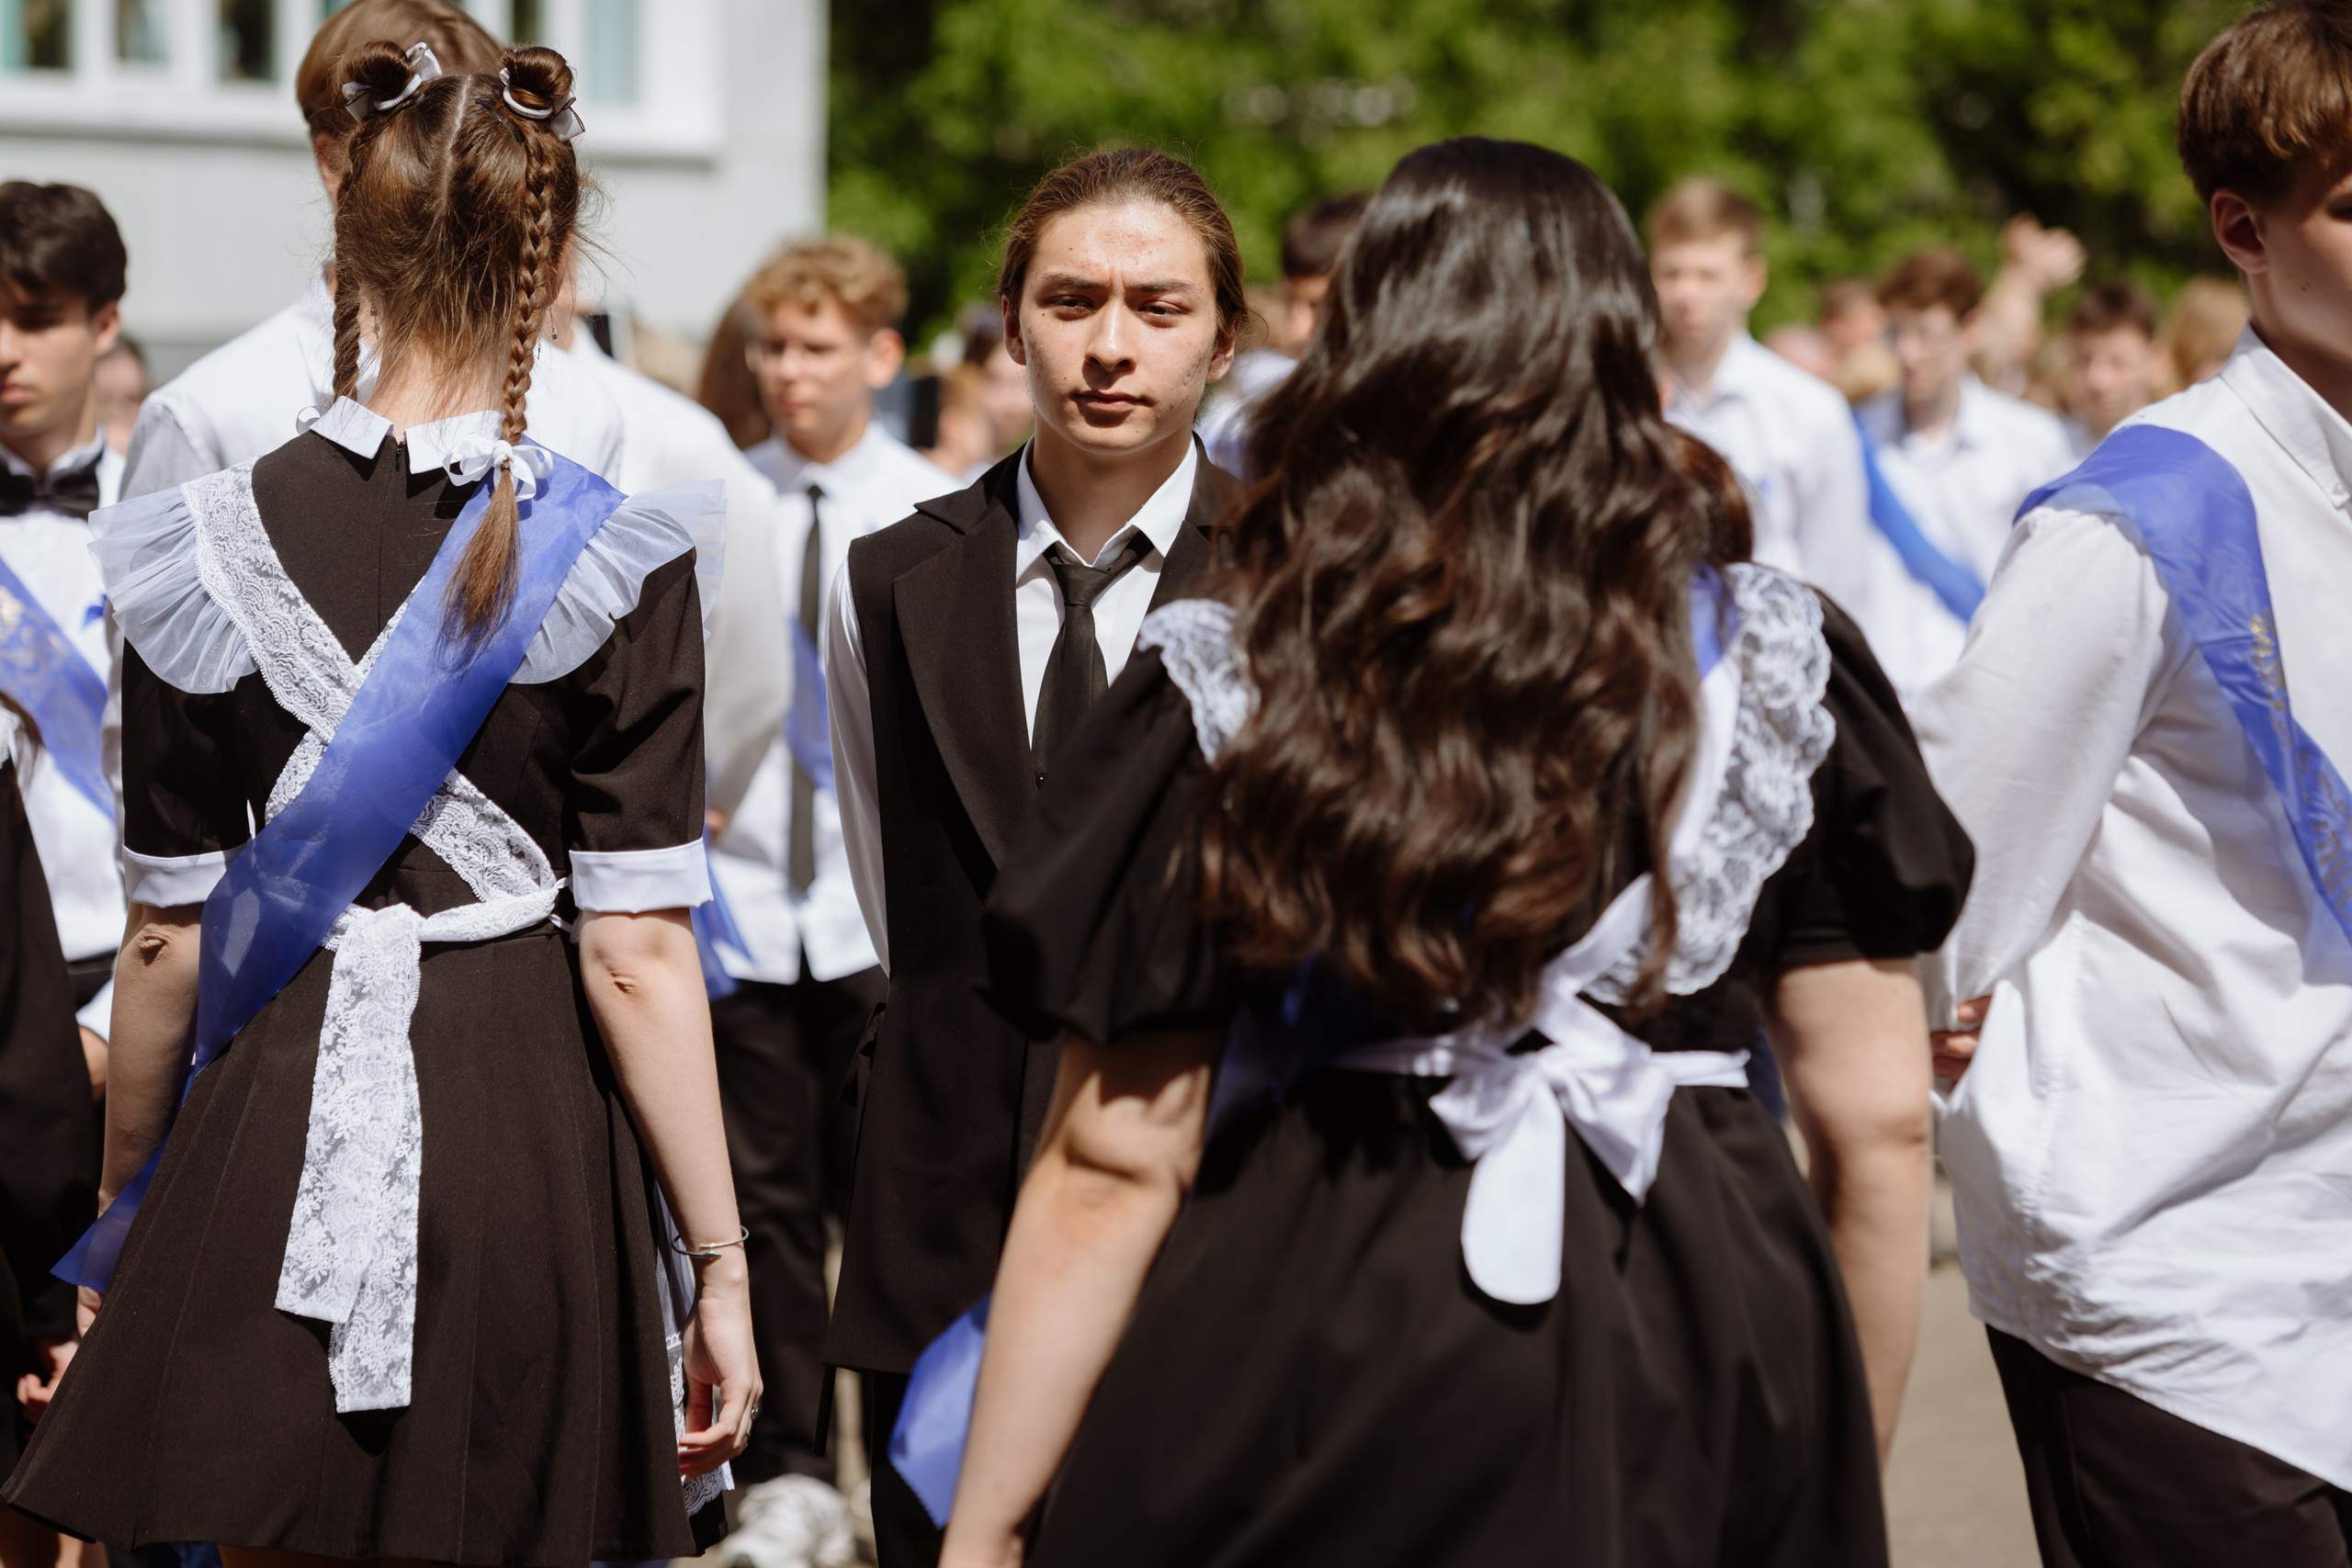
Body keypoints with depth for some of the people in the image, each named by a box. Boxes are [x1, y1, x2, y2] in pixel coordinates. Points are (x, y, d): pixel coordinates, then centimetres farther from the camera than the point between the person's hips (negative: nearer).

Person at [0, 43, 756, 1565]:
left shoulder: (213, 548, -1)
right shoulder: (618, 563, -7)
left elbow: (170, 938, 3)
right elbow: (638, 953, -9)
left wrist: (124, 1217, 15)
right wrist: (719, 1264, -3)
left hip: (276, 1111, 1)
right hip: (526, 1107, -1)